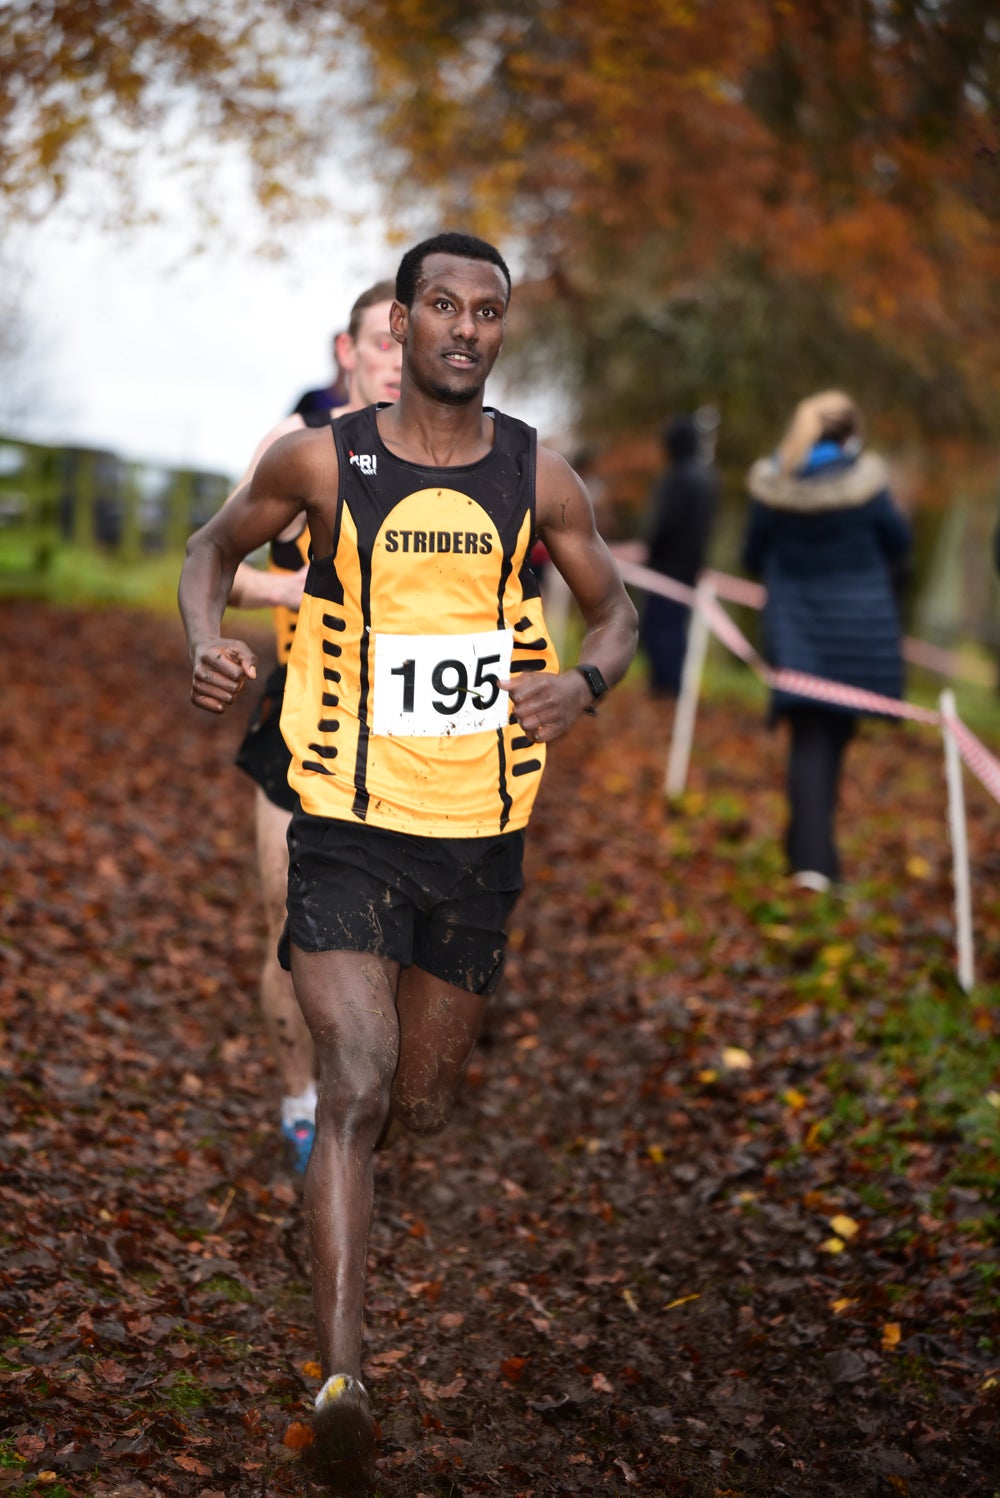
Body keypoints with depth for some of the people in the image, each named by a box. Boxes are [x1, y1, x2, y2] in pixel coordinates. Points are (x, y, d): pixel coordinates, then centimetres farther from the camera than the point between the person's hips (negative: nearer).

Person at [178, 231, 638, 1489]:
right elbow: (214, 548, 12)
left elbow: (615, 611, 12)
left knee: (424, 1105, 15)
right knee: (356, 1094, -17)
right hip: (349, 827, -3)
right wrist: (205, 641, -9)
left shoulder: (536, 477, 1)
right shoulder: (323, 462, -4)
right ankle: (340, 1377, -19)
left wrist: (588, 681, -11)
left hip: (480, 832, 3)